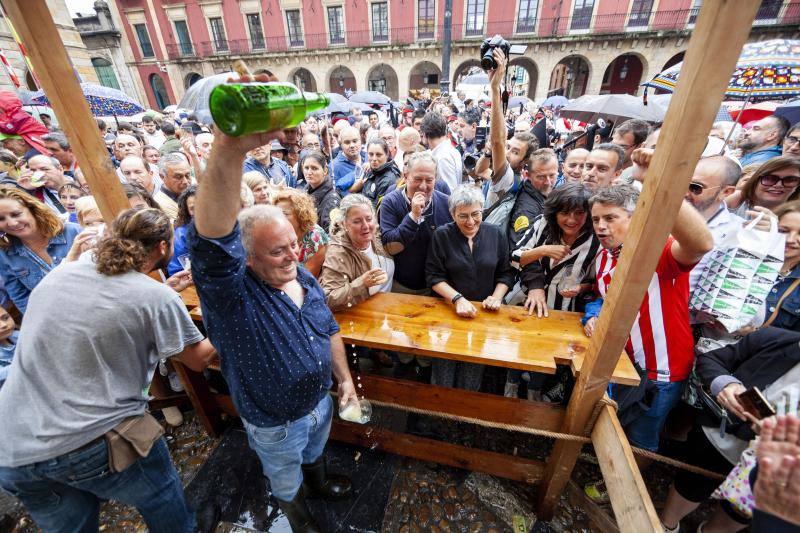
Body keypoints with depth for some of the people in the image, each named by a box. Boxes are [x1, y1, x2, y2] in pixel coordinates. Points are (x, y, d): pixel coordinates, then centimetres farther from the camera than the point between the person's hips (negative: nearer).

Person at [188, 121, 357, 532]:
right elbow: (212, 239, -54)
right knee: (286, 481, 27)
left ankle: (318, 482, 66)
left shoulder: (305, 280, -11)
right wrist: (228, 150, -69)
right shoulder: (231, 291, -32)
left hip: (321, 402, 5)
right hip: (275, 424, -4)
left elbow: (330, 331, 1)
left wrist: (344, 378, 1)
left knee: (314, 453, 35)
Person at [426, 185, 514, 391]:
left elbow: (506, 273, 7)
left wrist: (497, 296, -10)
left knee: (473, 372, 0)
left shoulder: (496, 234, 3)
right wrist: (457, 299, -20)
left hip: (484, 313, 2)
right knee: (443, 371, -4)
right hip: (448, 311, -1)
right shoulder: (442, 235, -4)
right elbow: (434, 276, -7)